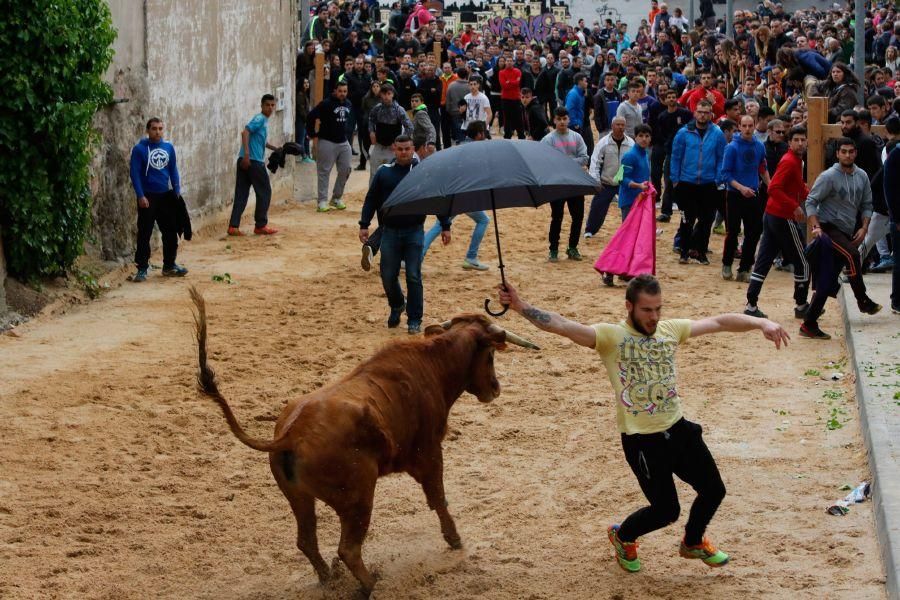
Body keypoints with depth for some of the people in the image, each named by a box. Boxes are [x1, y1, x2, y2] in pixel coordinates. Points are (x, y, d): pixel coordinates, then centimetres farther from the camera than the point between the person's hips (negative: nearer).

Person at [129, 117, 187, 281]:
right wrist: (140, 196, -15)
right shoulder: (139, 149, -9)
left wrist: (177, 192, 6)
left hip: (166, 195, 5)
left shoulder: (168, 147, 4)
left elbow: (173, 170, 11)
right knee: (145, 233, -2)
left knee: (171, 231, 9)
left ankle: (169, 265, 21)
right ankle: (142, 268, 4)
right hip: (148, 197, -5)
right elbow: (135, 174, -10)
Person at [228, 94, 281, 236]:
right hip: (253, 161, -9)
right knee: (264, 192, 3)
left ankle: (233, 226, 0)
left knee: (241, 194, 5)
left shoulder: (264, 121, 21)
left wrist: (276, 148, 37)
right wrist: (247, 153, -28)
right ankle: (261, 226, 9)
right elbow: (245, 132, -22)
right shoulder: (259, 119, -8)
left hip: (245, 161, 9)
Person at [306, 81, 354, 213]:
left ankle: (336, 198, 20)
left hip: (343, 142, 7)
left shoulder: (349, 104, 8)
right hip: (327, 142, -7)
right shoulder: (326, 104, -14)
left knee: (346, 169, 7)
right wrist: (314, 136, -13)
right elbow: (311, 117, -14)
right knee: (324, 171, -3)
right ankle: (322, 202, 0)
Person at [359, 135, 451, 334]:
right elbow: (371, 200, 10)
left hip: (414, 232, -2)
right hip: (390, 231, 2)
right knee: (388, 276, 4)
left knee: (413, 277, -5)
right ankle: (396, 306, 33)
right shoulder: (384, 172, 4)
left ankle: (414, 320, 3)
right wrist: (364, 225, 3)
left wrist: (445, 226, 4)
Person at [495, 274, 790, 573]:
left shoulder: (671, 329, 3)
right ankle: (622, 537, 34)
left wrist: (760, 322, -12)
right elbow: (563, 326, -27)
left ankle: (693, 543, 43)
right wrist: (520, 306, -41)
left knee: (714, 490, 13)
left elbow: (719, 322, 2)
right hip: (642, 441, -6)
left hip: (678, 429, 6)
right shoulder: (610, 336, -13)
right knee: (666, 509, 2)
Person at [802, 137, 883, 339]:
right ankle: (863, 300, -15)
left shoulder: (862, 176, 7)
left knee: (827, 282, 8)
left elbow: (867, 205, 15)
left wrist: (864, 228, 0)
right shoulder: (829, 177, -12)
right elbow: (811, 202, -10)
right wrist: (815, 226, -22)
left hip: (847, 232, 7)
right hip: (829, 229, -7)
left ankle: (809, 324, 15)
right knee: (852, 254, -29)